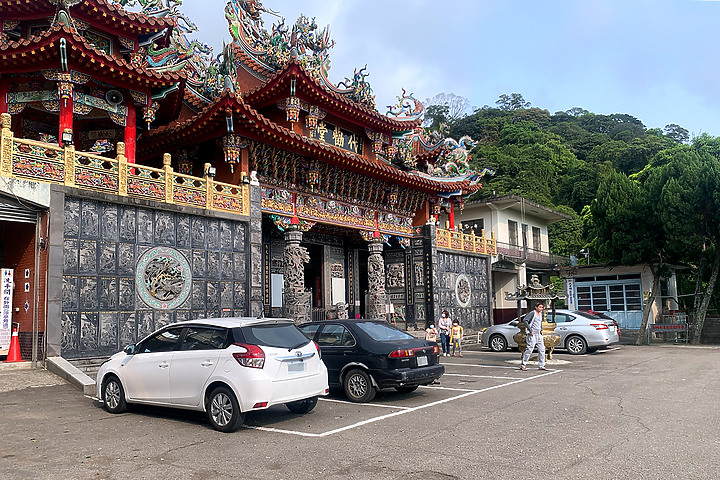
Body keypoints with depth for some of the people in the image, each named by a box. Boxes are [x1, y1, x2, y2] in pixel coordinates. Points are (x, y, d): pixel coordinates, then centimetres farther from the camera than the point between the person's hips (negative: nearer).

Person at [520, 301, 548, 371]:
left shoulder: (540, 314, 15)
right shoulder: (532, 313, -9)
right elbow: (524, 320, -18)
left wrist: (541, 329, 17)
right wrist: (530, 330, -19)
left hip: (539, 334, 8)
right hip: (532, 334, -8)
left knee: (542, 349, 5)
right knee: (529, 349, -9)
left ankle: (541, 365, 13)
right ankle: (522, 365, -2)